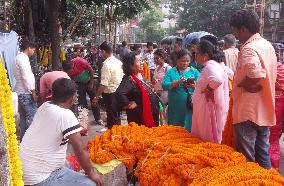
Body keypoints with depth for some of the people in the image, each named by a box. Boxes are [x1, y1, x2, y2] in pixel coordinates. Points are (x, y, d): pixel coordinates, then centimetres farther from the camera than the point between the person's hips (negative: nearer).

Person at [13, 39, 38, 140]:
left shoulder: (19, 58, 17)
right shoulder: (23, 58, -14)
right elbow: (26, 77, -20)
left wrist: (31, 90, 18)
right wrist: (33, 92, -17)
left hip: (20, 93, 11)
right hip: (25, 93, -11)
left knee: (23, 117, 14)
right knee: (33, 116, -11)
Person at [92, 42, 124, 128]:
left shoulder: (107, 64, -20)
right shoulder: (119, 62, 4)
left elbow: (104, 85, -23)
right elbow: (122, 77, 12)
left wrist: (96, 97, -17)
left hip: (110, 94, -8)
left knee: (112, 119, 3)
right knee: (117, 116, 21)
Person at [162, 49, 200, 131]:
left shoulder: (194, 71, 9)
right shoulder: (171, 72, 7)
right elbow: (164, 85, -6)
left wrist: (193, 86, -21)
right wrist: (177, 82, -19)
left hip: (190, 106, 0)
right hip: (175, 107, 0)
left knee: (189, 129, 3)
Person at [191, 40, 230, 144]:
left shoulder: (210, 66, -19)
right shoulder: (215, 65, 13)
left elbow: (217, 80, -39)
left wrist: (207, 89, -23)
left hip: (209, 108, -10)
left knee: (209, 140, -1)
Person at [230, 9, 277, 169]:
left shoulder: (249, 49, -20)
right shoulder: (268, 45, 9)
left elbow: (255, 77, -35)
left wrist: (240, 84, -17)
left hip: (248, 113, -9)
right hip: (265, 112, 9)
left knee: (246, 159, 3)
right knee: (263, 153, 18)